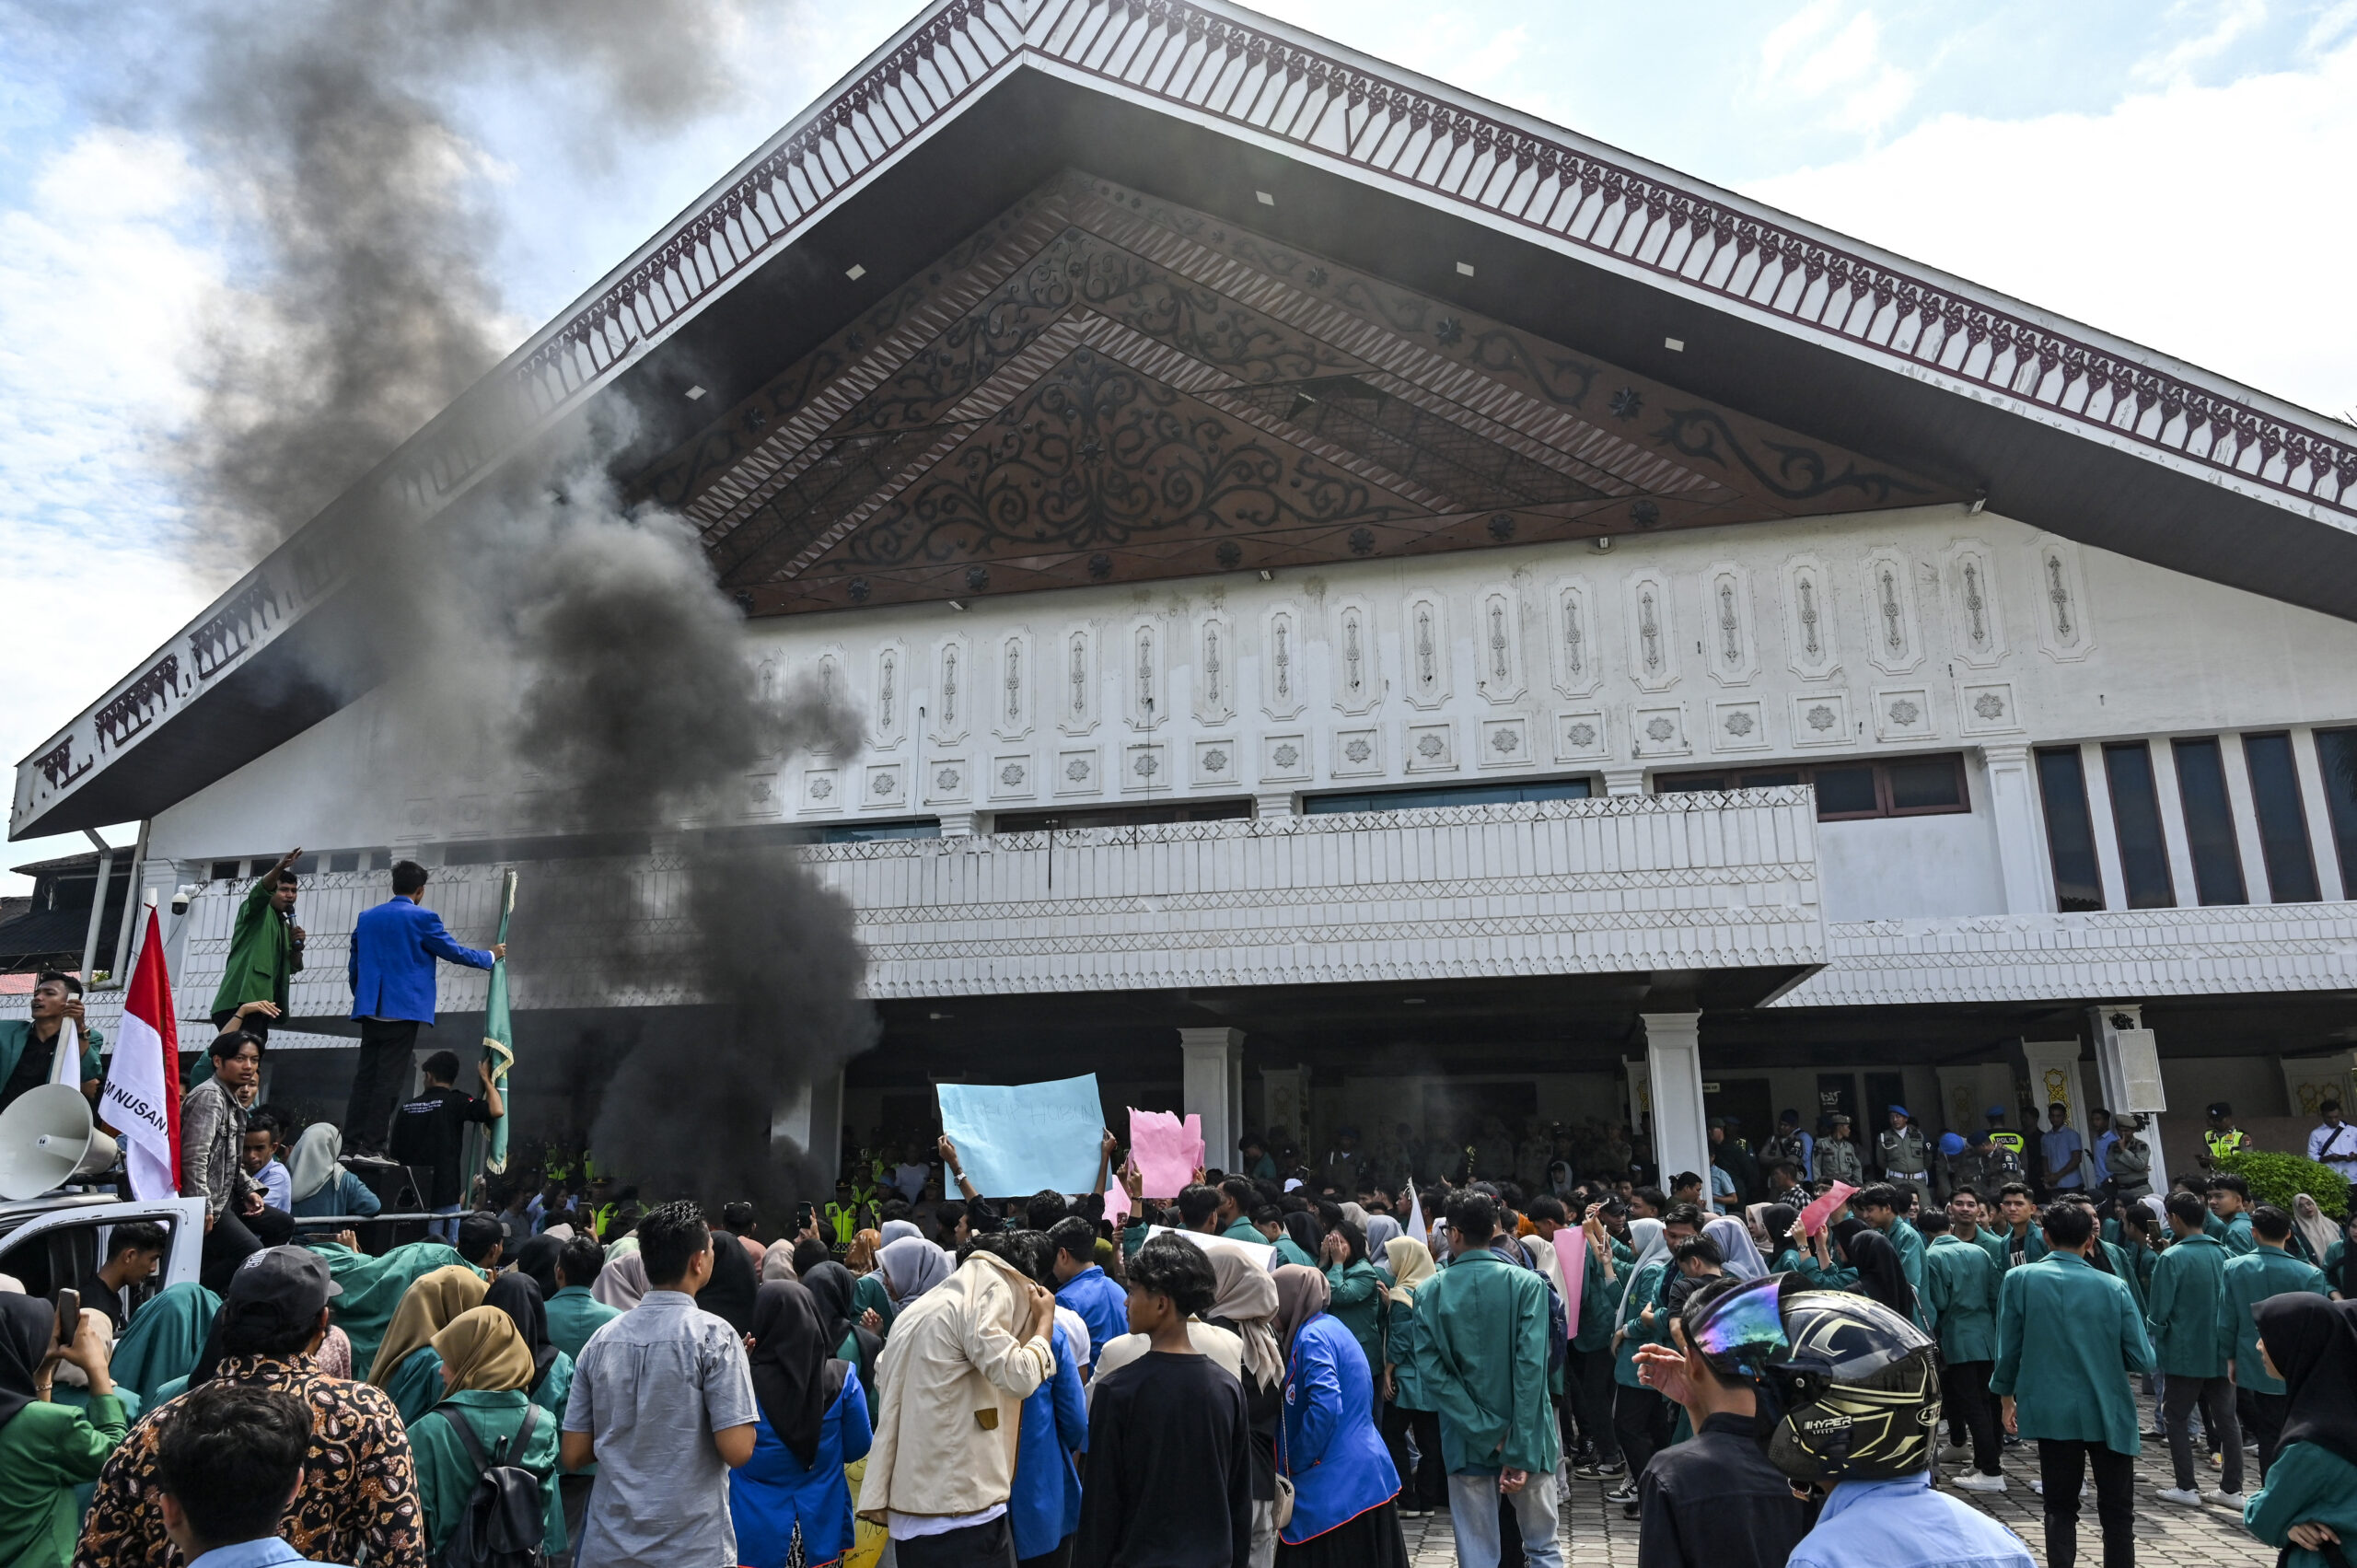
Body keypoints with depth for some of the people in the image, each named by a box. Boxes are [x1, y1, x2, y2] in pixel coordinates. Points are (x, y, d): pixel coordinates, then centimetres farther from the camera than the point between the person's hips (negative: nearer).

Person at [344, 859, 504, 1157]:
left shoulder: (366, 917, 11)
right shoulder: (422, 918, -6)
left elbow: (353, 967, 16)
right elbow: (455, 952, 0)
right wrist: (491, 956, 15)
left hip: (370, 1009, 6)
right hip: (404, 1009, -6)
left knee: (365, 1076, 9)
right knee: (390, 1079, -3)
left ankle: (351, 1142, 8)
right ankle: (372, 1146, -3)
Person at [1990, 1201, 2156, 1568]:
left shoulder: (2019, 1279, -7)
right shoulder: (2114, 1287, -6)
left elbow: (2009, 1349, -3)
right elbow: (2143, 1360, -7)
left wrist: (2006, 1398, 12)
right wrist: (2110, 1350, 15)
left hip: (2053, 1413, 0)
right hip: (2109, 1413, 0)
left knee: (2060, 1509, 11)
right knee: (2117, 1511, 13)